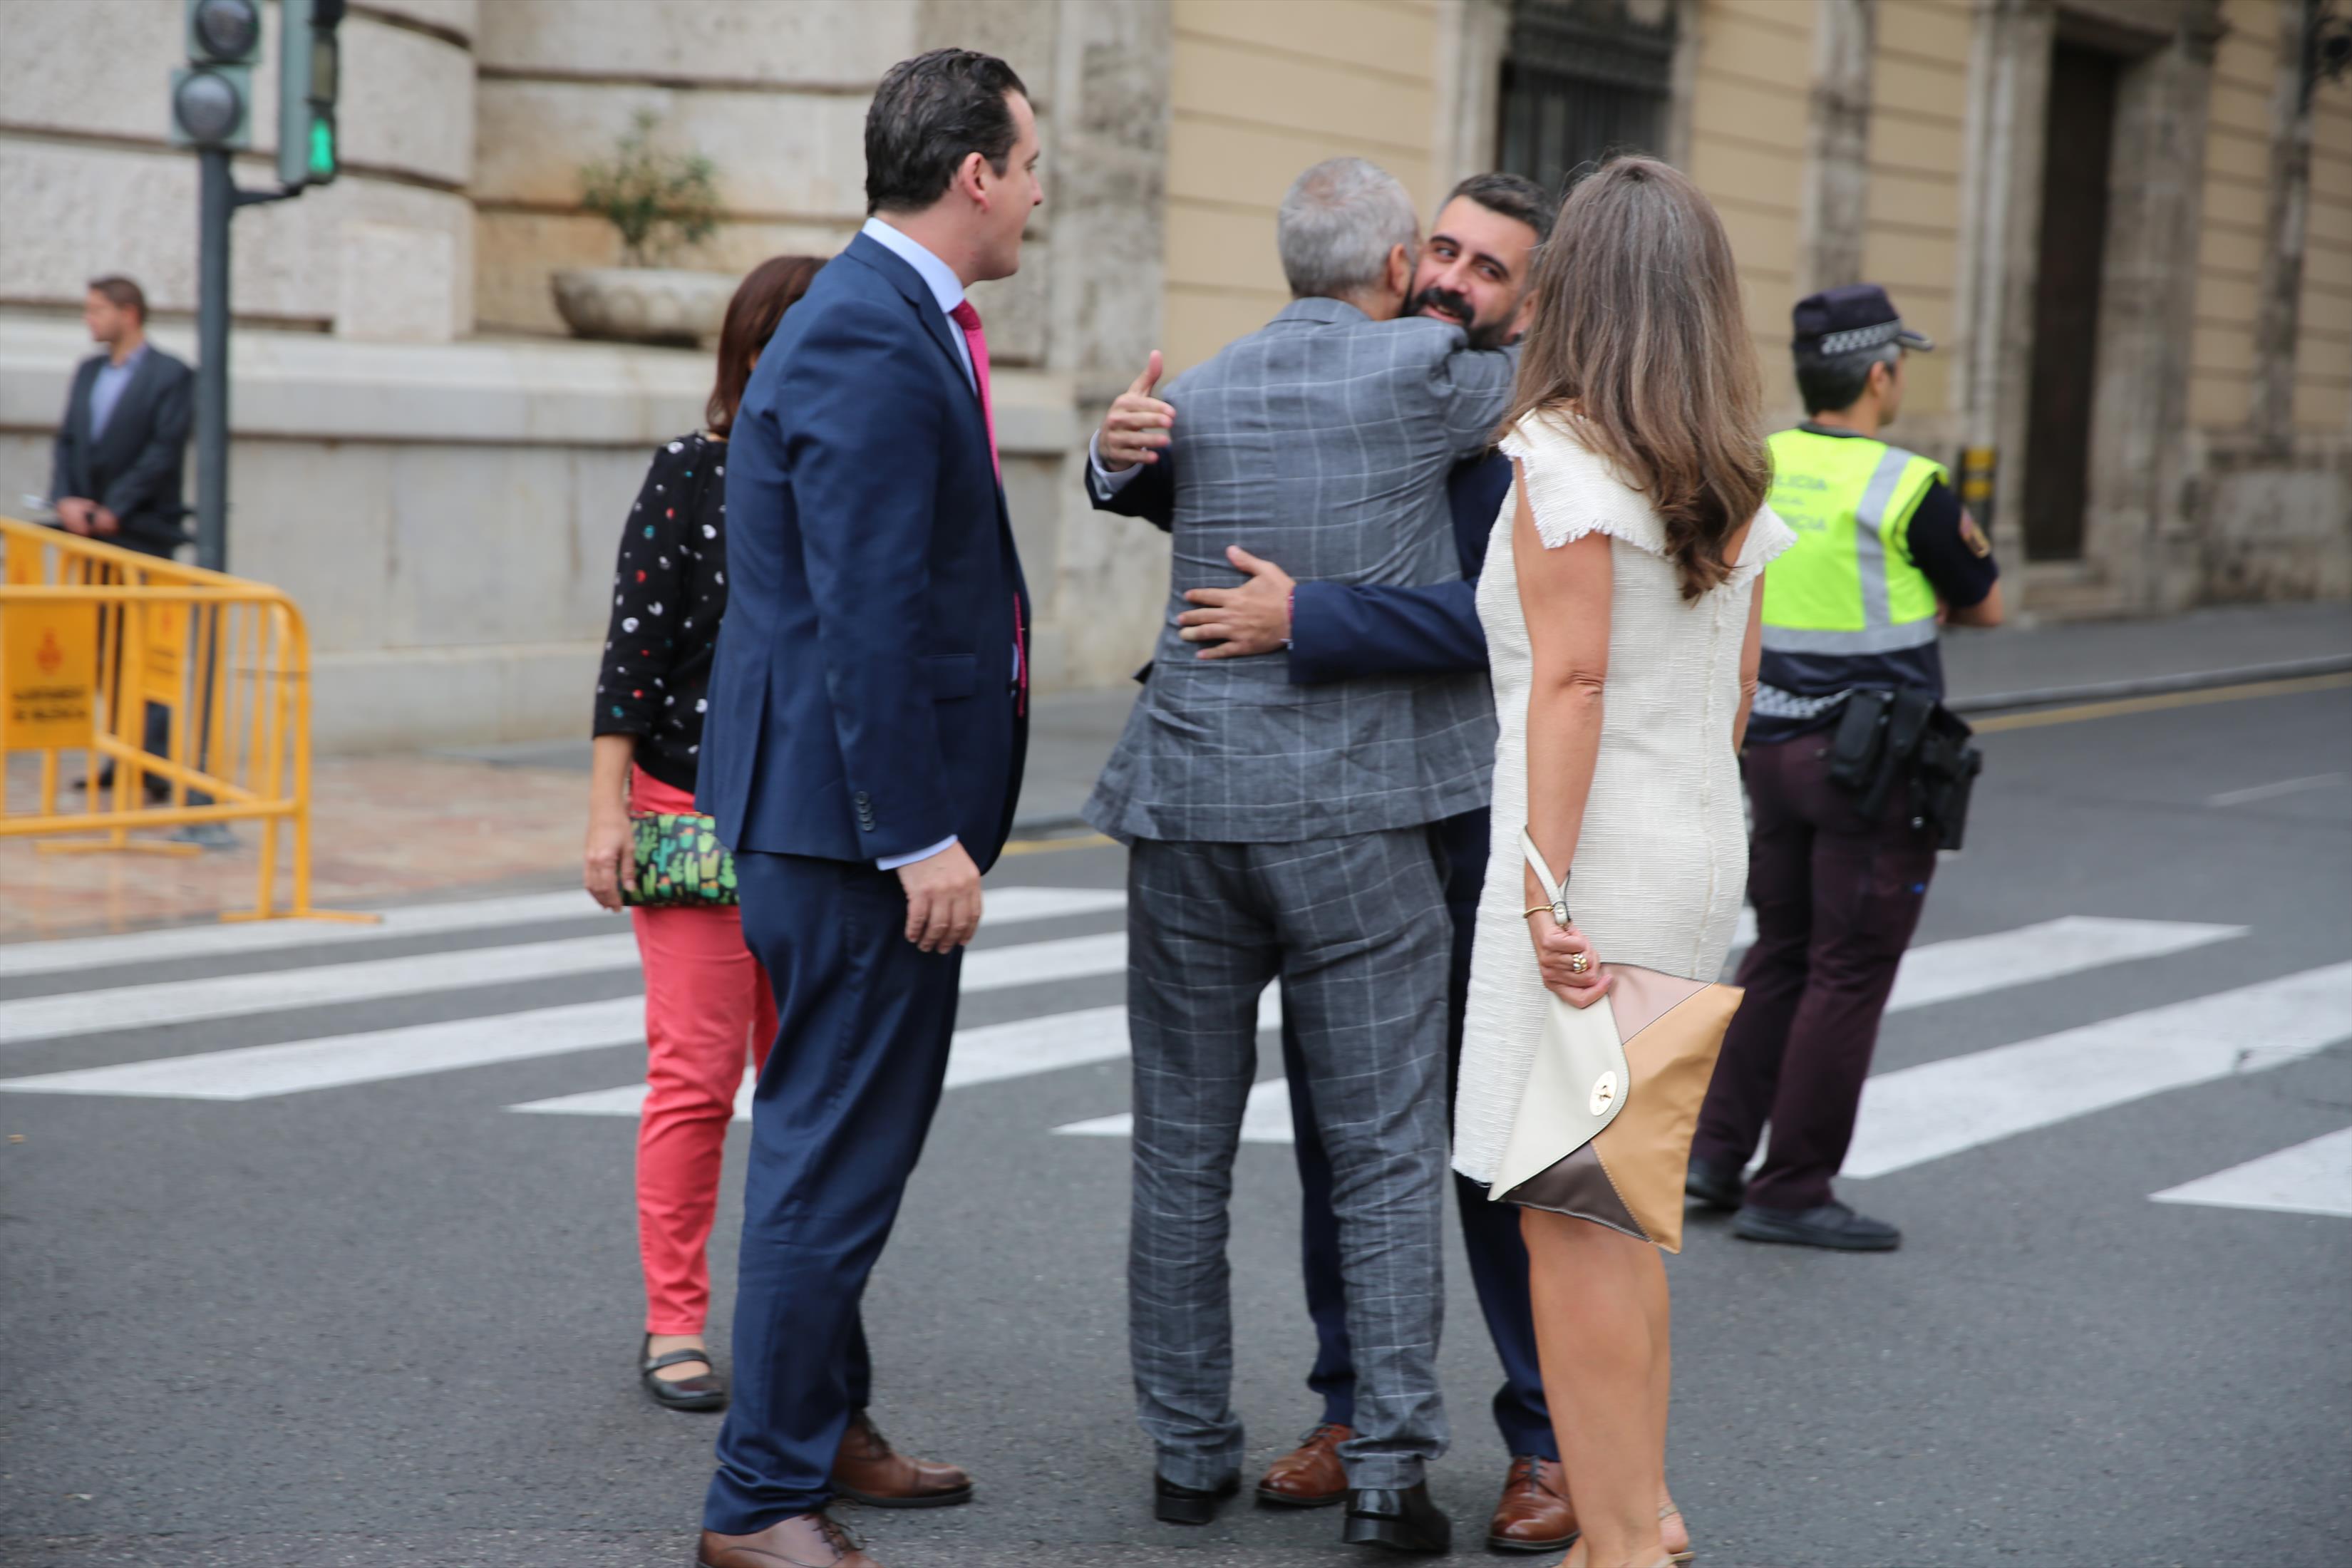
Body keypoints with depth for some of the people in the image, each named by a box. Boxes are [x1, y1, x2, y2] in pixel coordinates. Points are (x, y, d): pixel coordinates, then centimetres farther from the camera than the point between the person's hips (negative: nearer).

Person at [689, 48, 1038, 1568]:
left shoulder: (896, 320, 14)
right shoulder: (872, 346, -20)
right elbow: (866, 617, -24)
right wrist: (922, 839, -24)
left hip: (867, 811, 11)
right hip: (855, 814, -11)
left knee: (843, 1135, 21)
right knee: (837, 1150, -4)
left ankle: (827, 1422, 36)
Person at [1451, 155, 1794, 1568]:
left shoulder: (1563, 456, -12)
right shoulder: (1736, 479, 10)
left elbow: (1572, 680, -18)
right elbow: (1737, 691, 13)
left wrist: (1547, 890, -19)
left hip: (1595, 862, -8)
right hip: (1705, 852, 8)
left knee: (1567, 1214, -3)